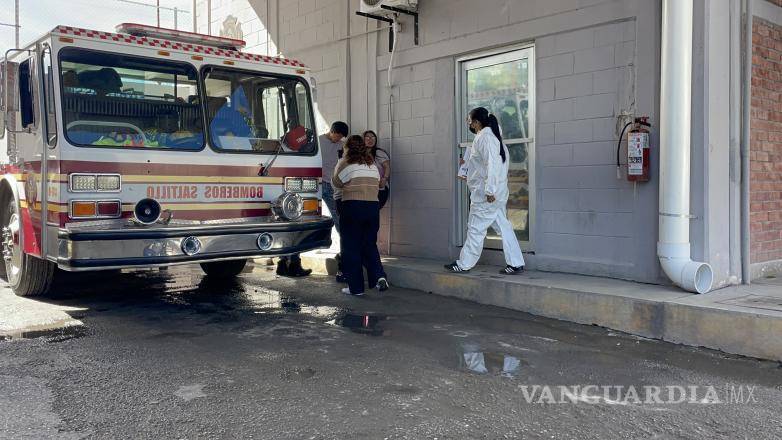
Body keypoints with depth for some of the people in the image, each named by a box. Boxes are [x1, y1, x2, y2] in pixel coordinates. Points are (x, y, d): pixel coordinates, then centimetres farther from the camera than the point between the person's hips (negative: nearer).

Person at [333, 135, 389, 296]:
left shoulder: (346, 163, -4)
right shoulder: (373, 165, 10)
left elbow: (336, 182, 5)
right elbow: (377, 183, 12)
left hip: (352, 206, -4)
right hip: (373, 207, 5)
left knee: (351, 248, 5)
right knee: (370, 245, 17)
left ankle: (356, 287, 7)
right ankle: (379, 275, -4)